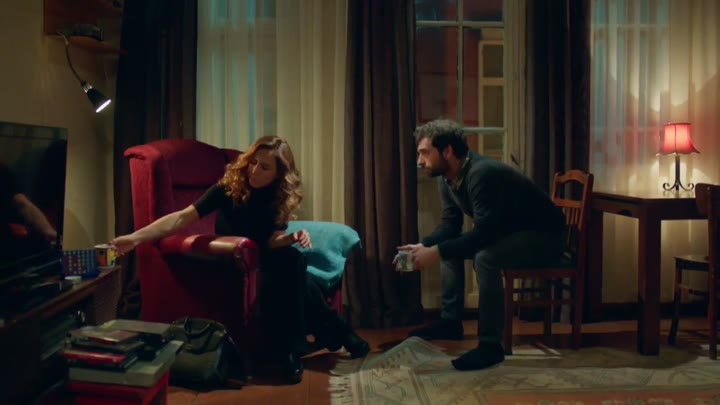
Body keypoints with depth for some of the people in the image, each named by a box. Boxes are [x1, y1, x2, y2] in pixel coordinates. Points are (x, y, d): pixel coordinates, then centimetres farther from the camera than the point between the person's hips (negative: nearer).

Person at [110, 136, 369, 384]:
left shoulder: (280, 198, -6)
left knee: (294, 261, -31)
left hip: (262, 261, 4)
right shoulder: (229, 186, -17)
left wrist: (294, 238, -27)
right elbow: (183, 217, -24)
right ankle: (336, 333, -18)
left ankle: (290, 348, -18)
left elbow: (271, 241, -4)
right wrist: (135, 238, -34)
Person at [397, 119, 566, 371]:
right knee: (449, 249, 5)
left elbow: (483, 233, -33)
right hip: (506, 232, 9)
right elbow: (450, 225, 3)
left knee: (484, 257, -32)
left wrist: (436, 252, -31)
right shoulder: (447, 178, -2)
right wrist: (423, 246, -14)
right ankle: (450, 321, 10)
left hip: (544, 237, -9)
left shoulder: (482, 174, -30)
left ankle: (490, 345, -23)